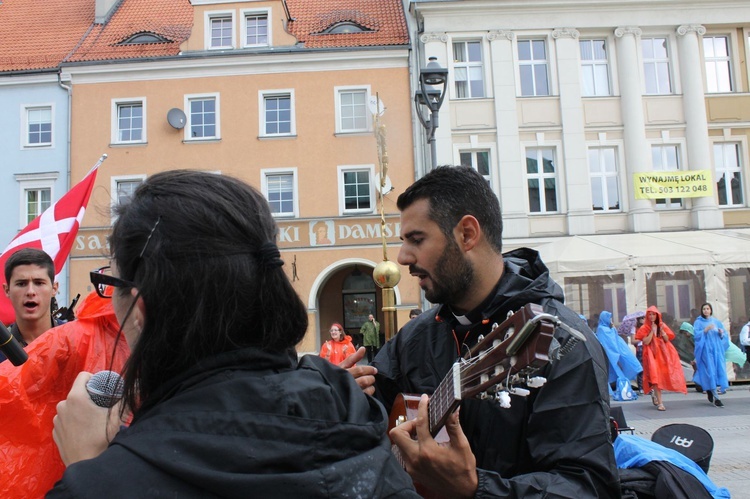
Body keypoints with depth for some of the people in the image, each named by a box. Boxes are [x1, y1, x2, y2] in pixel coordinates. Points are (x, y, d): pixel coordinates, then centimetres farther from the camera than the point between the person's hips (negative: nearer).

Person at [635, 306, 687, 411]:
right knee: (655, 376, -11)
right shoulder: (644, 328, 1)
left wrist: (662, 330, -12)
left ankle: (654, 392, 30)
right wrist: (652, 331, -13)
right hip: (652, 354, -3)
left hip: (663, 353, 3)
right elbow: (646, 342, -11)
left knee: (664, 375, 2)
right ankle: (660, 403, -11)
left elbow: (667, 340, 2)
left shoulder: (662, 325, 9)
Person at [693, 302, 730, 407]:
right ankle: (716, 397, -12)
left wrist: (721, 333, -9)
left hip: (717, 349, 4)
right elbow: (696, 334, -7)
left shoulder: (716, 321, 15)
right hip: (706, 349, -4)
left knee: (719, 369, -1)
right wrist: (705, 330, -20)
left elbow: (724, 334, 12)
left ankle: (709, 391, 16)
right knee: (710, 371, -10)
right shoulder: (698, 322, 4)